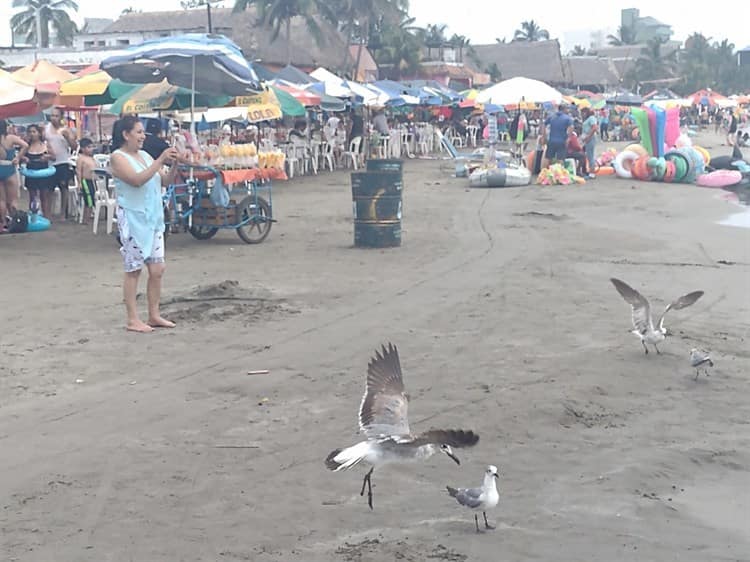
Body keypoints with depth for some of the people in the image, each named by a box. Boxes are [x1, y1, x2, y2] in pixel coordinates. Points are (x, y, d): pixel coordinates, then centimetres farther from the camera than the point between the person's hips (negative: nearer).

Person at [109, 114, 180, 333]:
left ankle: (154, 315, 15)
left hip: (153, 218, 7)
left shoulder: (145, 155, 13)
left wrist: (174, 165, -4)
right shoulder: (118, 157, -8)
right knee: (134, 270, -2)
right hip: (133, 219, -7)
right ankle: (133, 319, 3)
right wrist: (160, 160, -23)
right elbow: (137, 180, -23)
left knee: (157, 269, 6)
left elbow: (165, 181, 13)